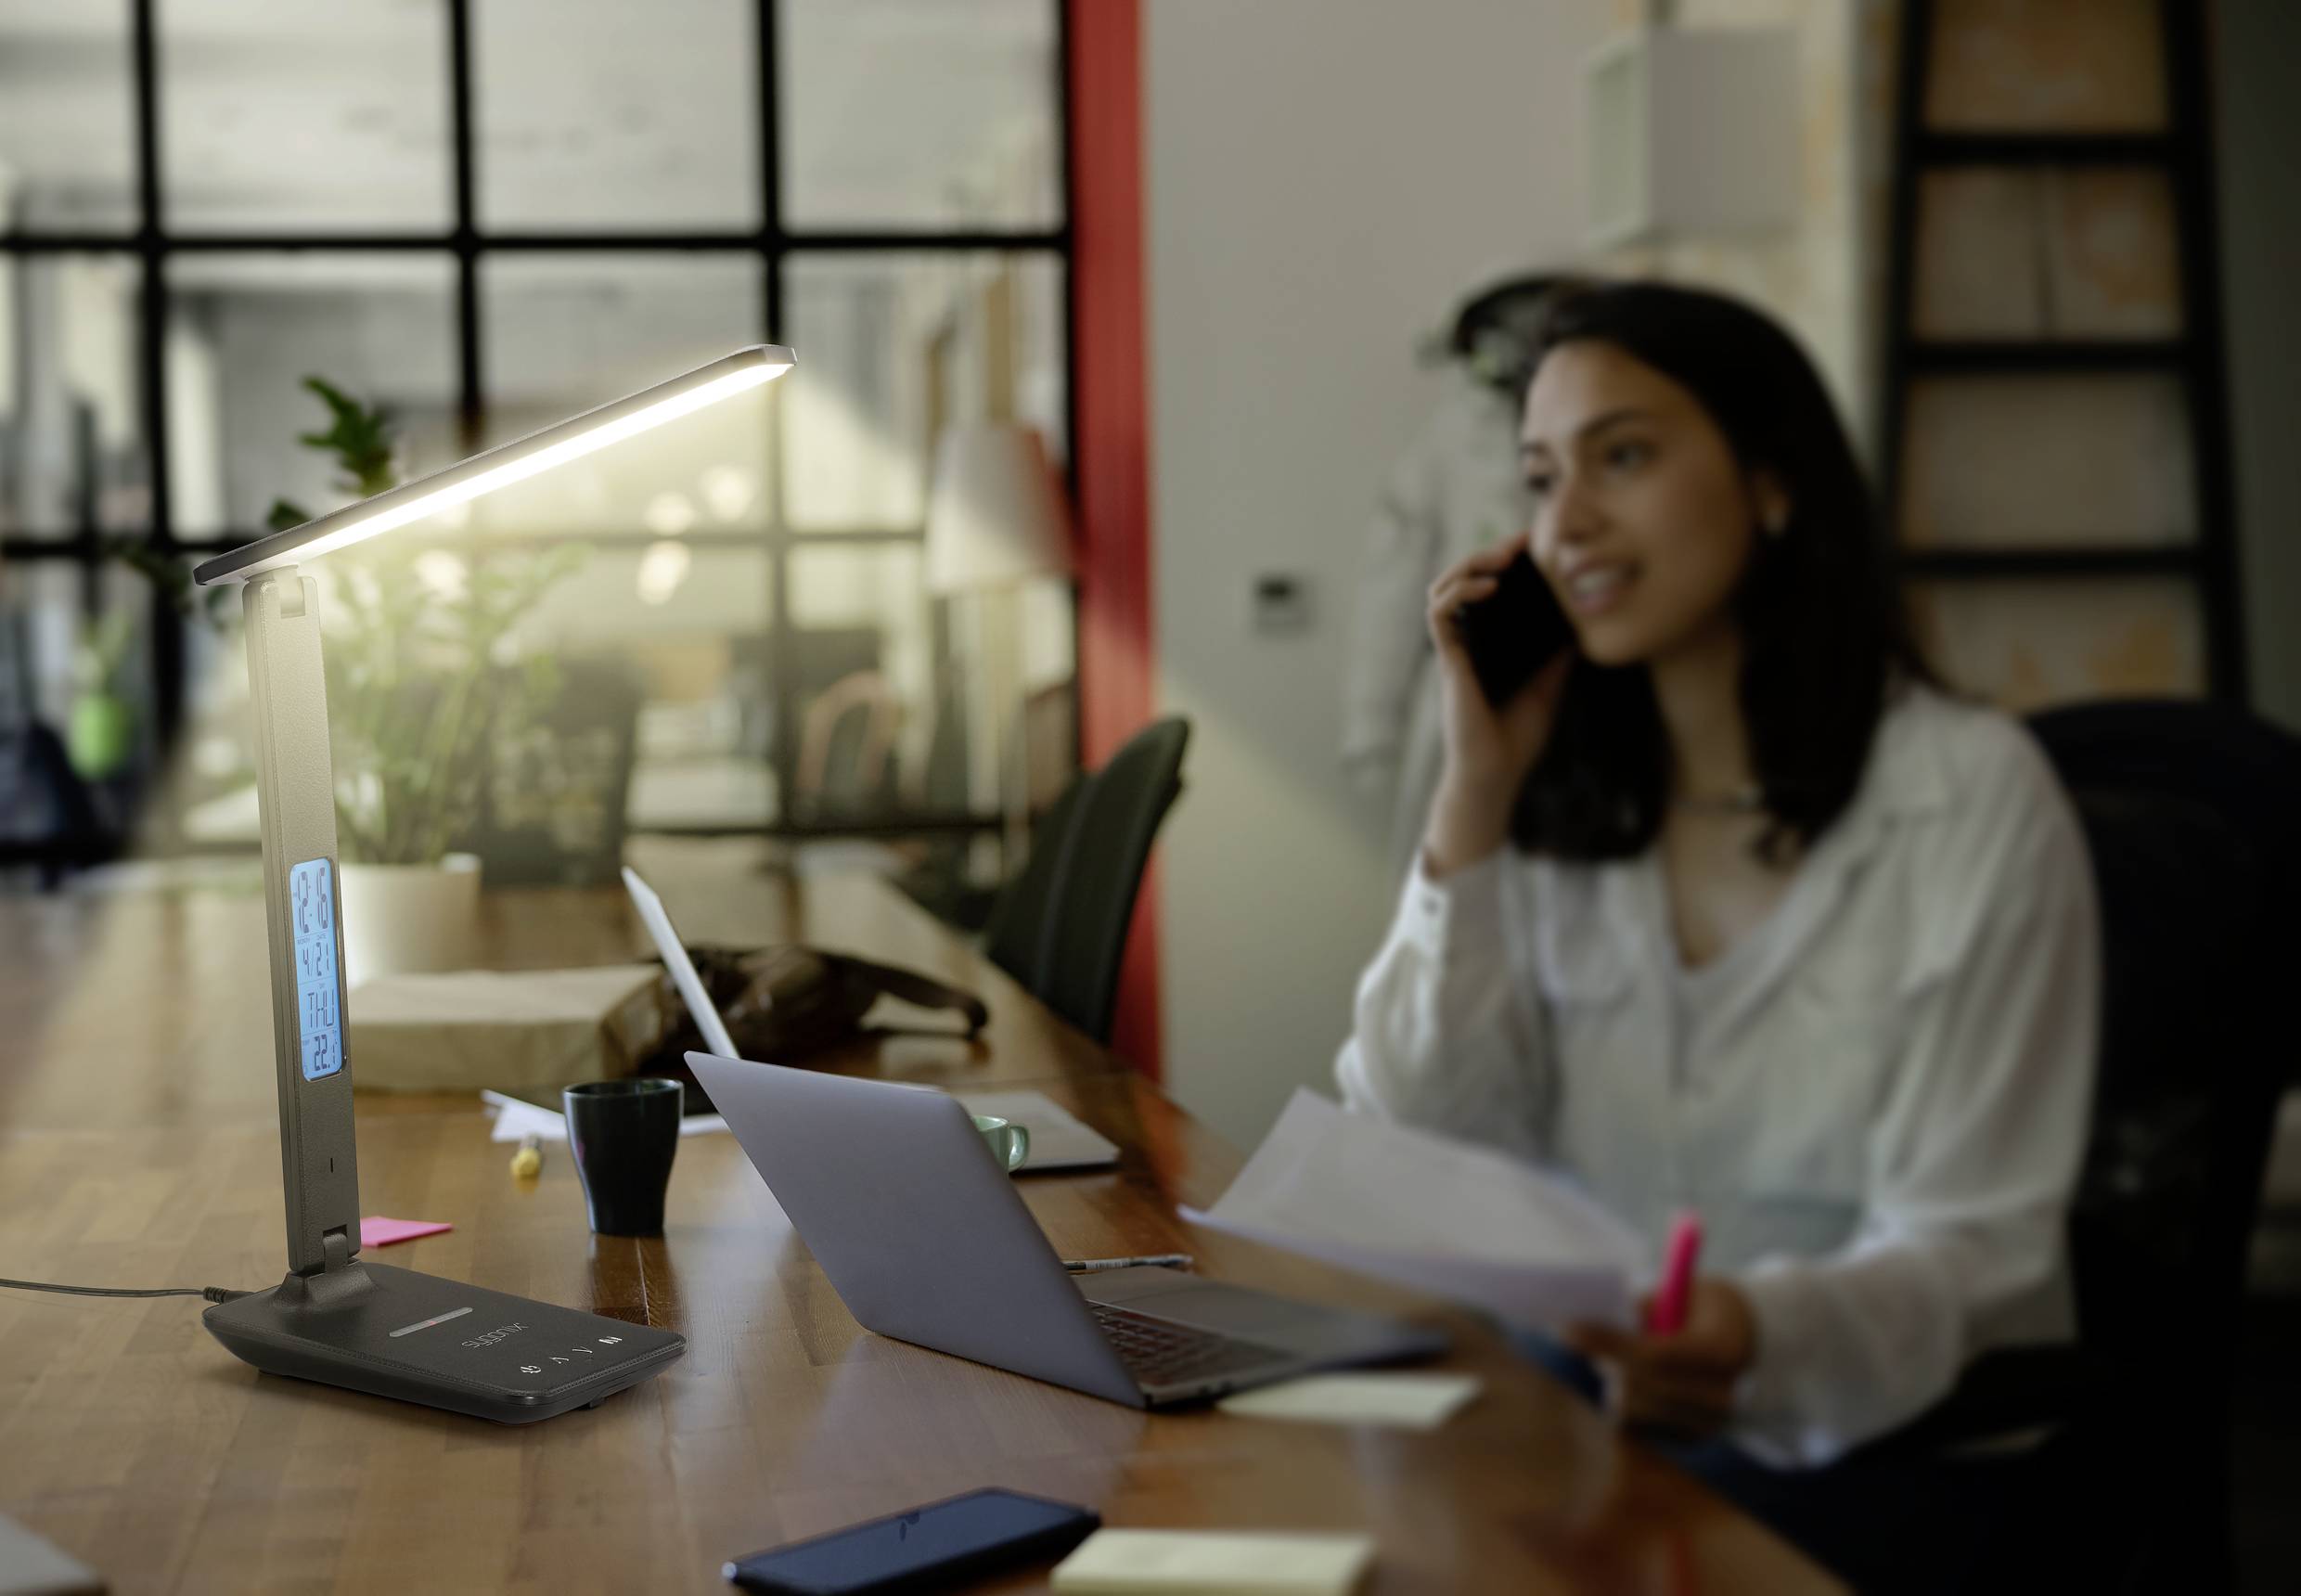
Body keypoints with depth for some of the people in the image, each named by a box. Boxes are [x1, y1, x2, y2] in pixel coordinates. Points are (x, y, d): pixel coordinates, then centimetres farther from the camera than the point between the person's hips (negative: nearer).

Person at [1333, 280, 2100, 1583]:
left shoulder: (1975, 799, -9)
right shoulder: (1559, 807, 6)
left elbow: (1970, 1249, -12)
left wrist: (1768, 1340, -34)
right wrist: (1475, 795, -8)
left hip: (1896, 1438, -4)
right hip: (1600, 1409, 4)